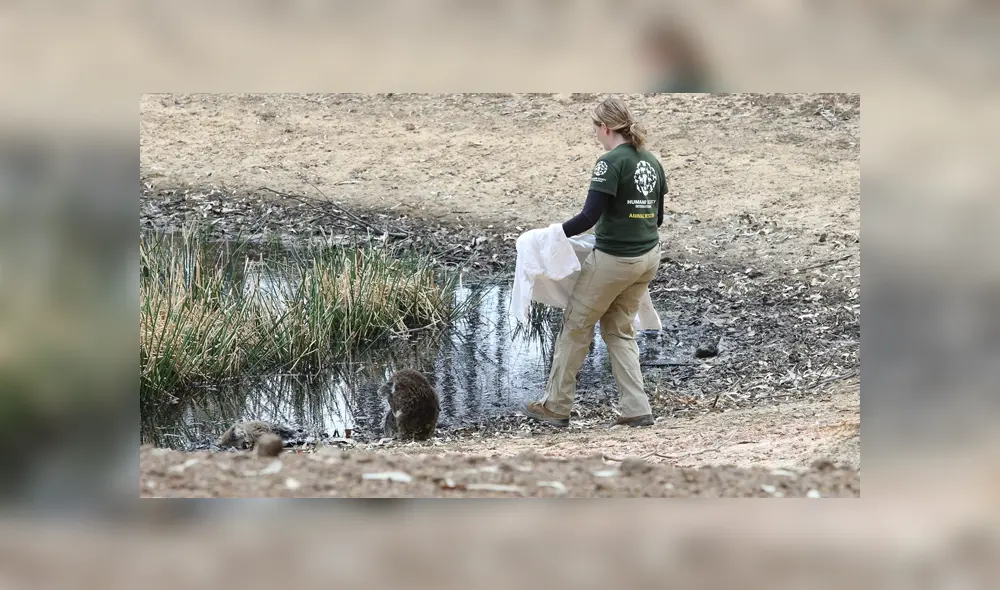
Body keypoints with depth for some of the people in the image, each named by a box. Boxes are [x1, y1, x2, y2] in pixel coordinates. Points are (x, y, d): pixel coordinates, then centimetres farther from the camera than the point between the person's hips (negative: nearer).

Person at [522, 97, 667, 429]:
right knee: (619, 330, 18)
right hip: (648, 257, 8)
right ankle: (637, 410, 9)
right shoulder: (651, 162, 8)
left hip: (614, 258, -8)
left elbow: (590, 216, -20)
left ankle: (556, 407, 17)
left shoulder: (611, 162, -16)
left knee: (576, 326, 9)